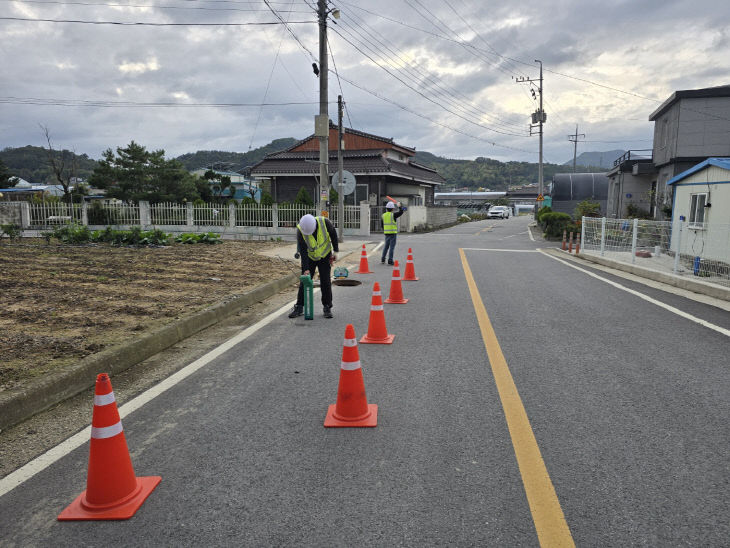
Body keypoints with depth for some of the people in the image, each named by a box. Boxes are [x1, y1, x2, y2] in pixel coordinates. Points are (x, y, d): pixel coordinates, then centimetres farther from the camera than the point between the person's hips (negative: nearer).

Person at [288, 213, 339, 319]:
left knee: (325, 281, -3)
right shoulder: (300, 230, -27)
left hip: (324, 256, 0)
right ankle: (299, 307, 10)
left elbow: (333, 234, -7)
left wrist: (335, 251, -2)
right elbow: (303, 251, -24)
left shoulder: (325, 223, -27)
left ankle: (327, 307, 8)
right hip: (309, 257, 0)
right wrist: (306, 269, -27)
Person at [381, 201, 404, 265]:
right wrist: (400, 206, 10)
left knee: (386, 245, 19)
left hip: (386, 233, 6)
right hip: (393, 233, -6)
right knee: (392, 246, -2)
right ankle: (390, 260, -4)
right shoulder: (393, 215, -10)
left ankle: (383, 259, 19)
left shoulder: (383, 215, 6)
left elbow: (382, 224, 12)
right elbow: (401, 212, -6)